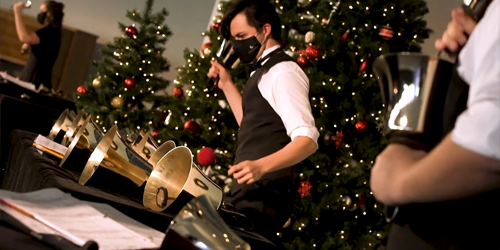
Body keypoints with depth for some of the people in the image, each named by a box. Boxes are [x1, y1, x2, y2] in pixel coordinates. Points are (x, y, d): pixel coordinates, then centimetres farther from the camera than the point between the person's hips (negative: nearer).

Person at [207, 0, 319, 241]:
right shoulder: (264, 72, 19)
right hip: (250, 192, 10)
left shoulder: (282, 72, -12)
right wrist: (227, 85, 24)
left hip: (264, 196, -10)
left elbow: (307, 139, -22)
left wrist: (261, 166, -37)